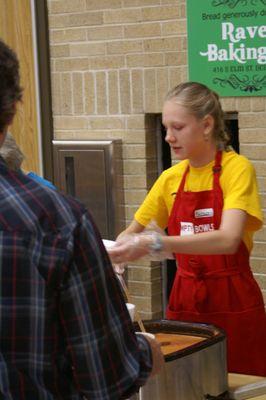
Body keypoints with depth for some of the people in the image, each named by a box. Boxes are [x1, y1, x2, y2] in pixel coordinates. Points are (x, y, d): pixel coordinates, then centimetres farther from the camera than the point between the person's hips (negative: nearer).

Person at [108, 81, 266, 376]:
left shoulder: (236, 168, -11)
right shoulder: (171, 178, 5)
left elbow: (228, 239, -26)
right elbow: (133, 232, 15)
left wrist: (156, 244, -35)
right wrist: (113, 253, -8)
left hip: (233, 302, -4)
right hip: (184, 299, 5)